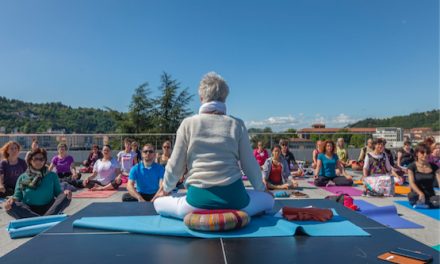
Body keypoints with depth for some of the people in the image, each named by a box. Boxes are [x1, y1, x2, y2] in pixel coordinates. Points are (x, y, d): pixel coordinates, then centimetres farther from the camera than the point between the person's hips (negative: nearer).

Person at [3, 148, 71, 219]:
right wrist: (12, 199, -16)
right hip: (29, 210, 0)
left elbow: (58, 192, 7)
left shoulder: (52, 176, 10)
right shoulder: (22, 177, 10)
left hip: (48, 208, 0)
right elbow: (18, 196, 8)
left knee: (65, 197, -24)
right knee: (11, 206, -29)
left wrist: (65, 193, -17)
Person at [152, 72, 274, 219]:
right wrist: (261, 188, 27)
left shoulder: (188, 123, 1)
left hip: (199, 198, 0)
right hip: (233, 197, 1)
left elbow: (175, 165, 4)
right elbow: (249, 164, 7)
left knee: (158, 203, 26)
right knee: (268, 199, 29)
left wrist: (165, 188, 25)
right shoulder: (237, 124, 2)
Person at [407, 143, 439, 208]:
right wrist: (420, 193, -33)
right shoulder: (412, 167, -2)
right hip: (418, 196, -2)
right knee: (412, 196, -38)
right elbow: (412, 183, -13)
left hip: (431, 196, 2)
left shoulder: (434, 167, 7)